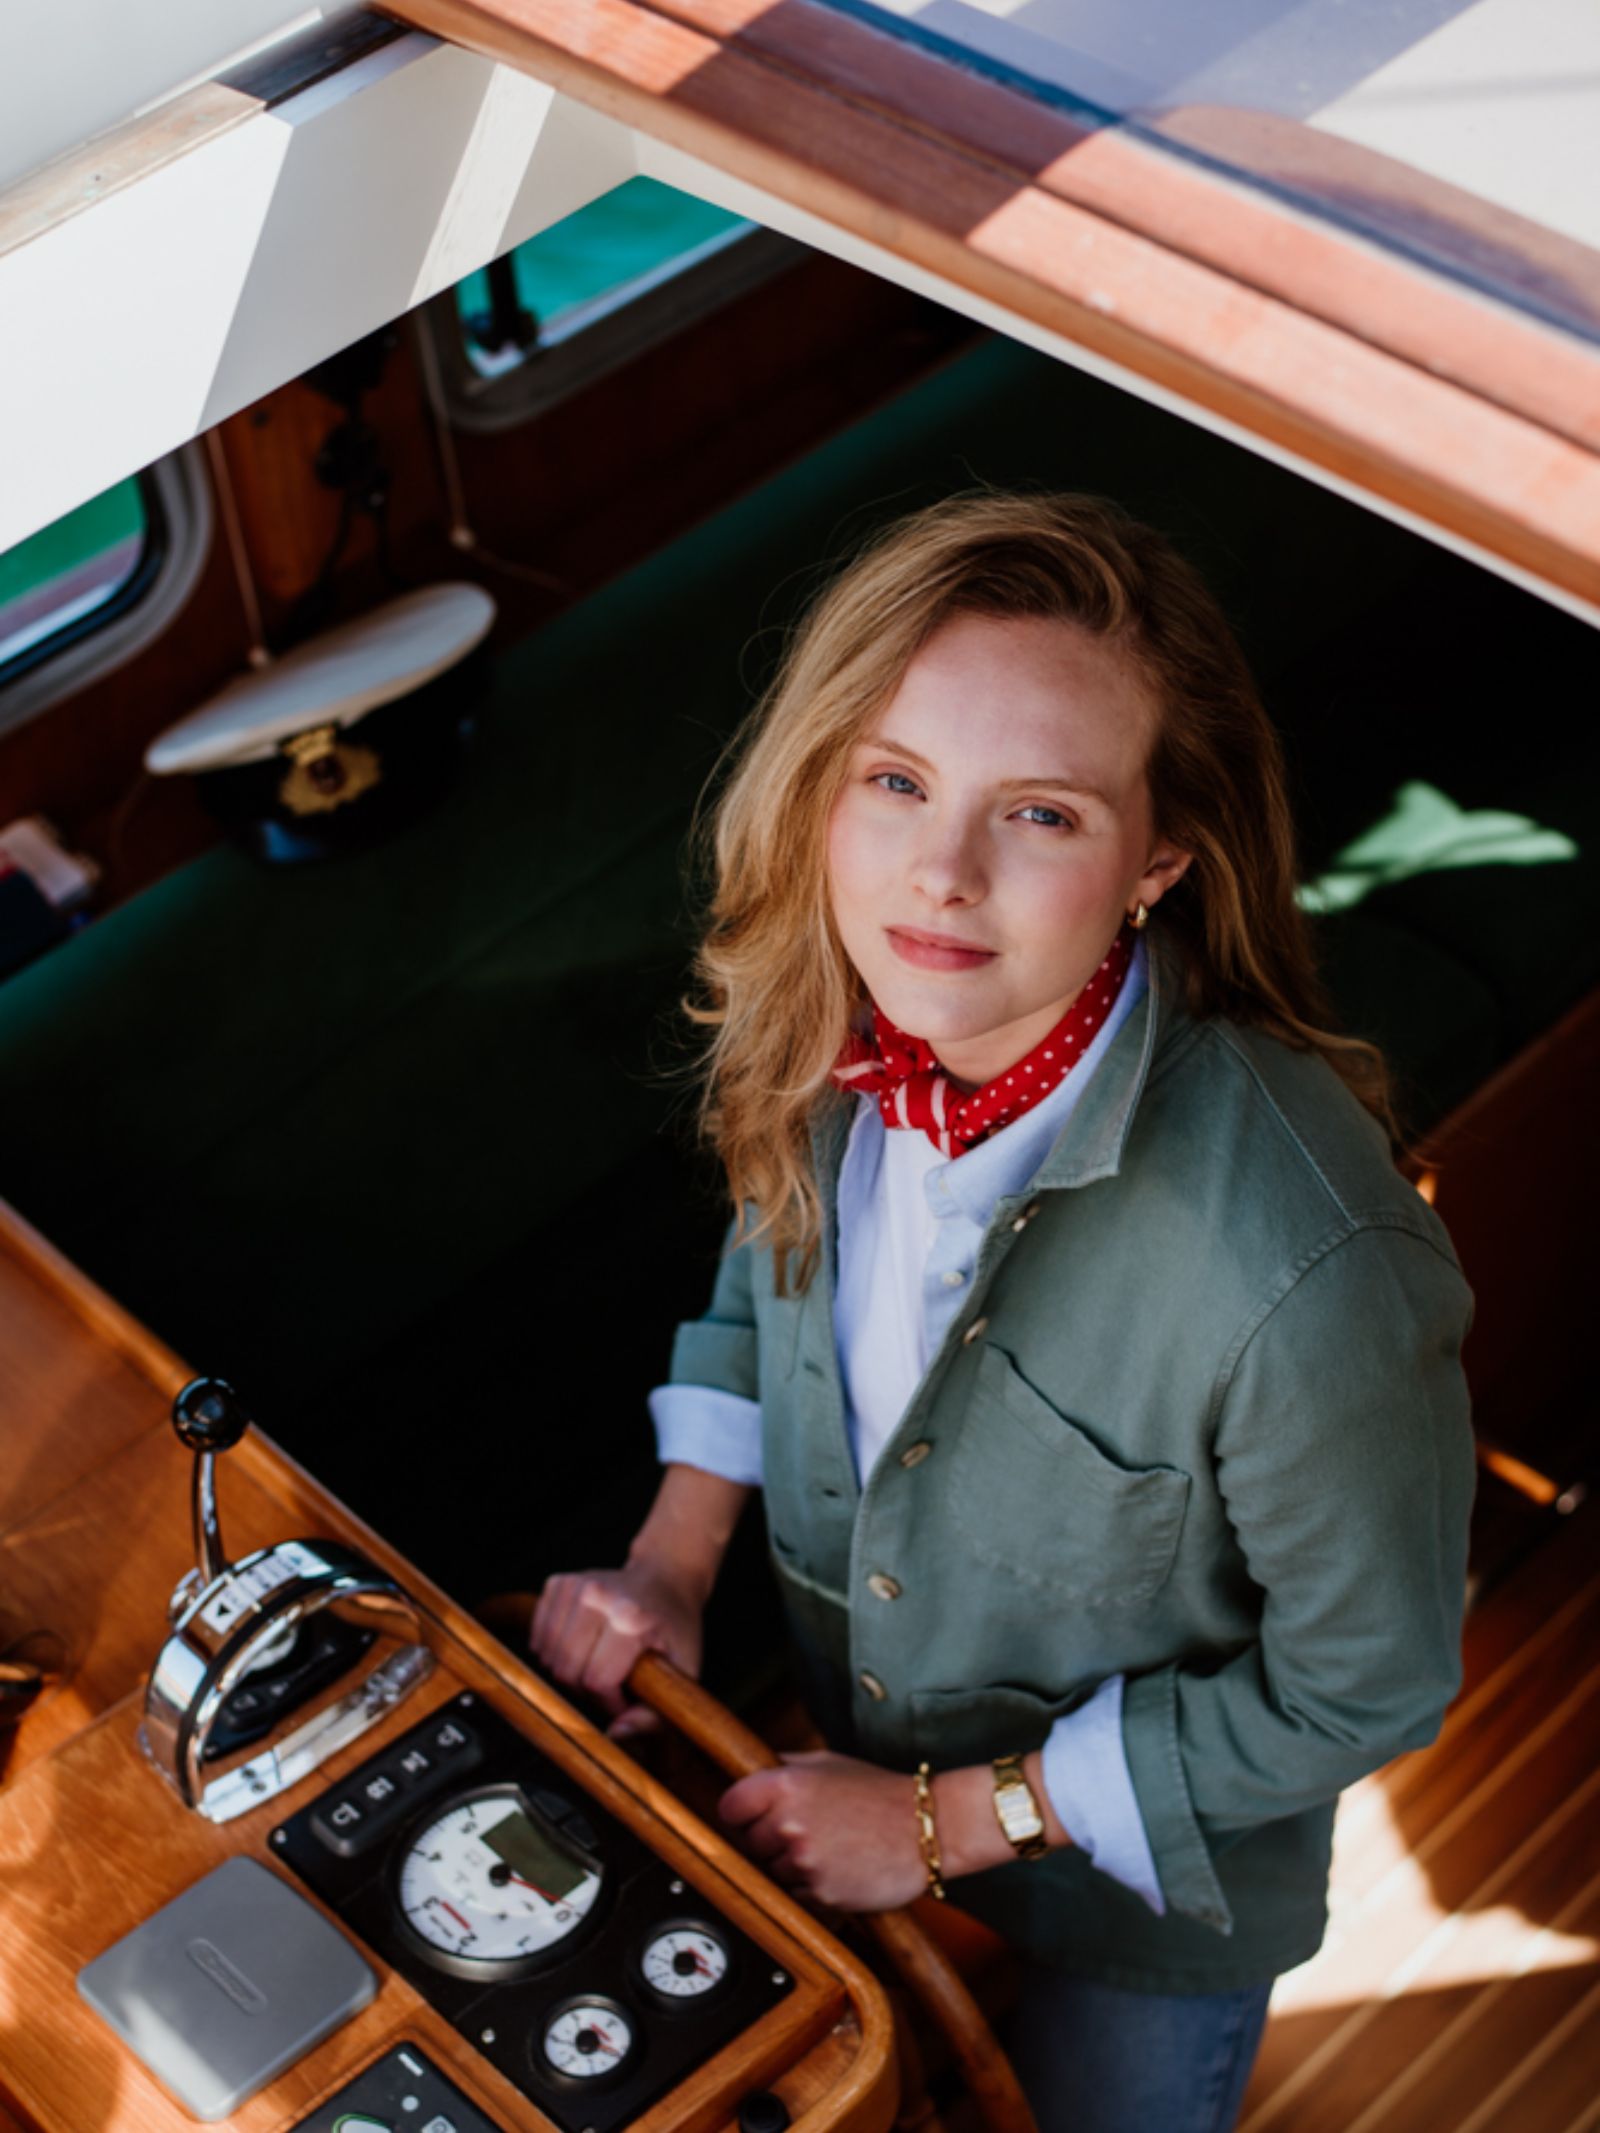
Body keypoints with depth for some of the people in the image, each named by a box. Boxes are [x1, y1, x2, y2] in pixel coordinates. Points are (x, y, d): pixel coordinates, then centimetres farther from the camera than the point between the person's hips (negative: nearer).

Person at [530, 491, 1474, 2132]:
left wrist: (952, 1817, -19)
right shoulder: (841, 1032, -22)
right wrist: (676, 1553, -6)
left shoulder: (1306, 1273, -41)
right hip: (849, 1755, 5)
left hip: (1140, 1904, -4)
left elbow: (1363, 1688, -24)